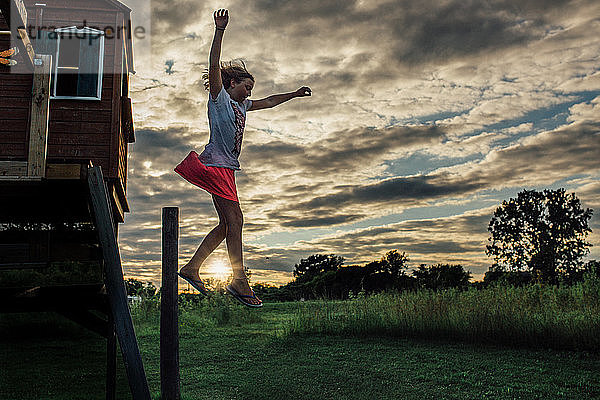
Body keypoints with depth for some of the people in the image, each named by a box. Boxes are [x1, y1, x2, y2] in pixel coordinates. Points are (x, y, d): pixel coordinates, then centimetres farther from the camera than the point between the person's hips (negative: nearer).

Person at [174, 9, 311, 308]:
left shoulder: (241, 106, 24)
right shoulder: (219, 97, 2)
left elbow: (268, 102, 36)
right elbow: (214, 65, -11)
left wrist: (294, 94, 37)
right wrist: (220, 31, -19)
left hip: (227, 169, 9)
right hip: (215, 164, -9)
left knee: (228, 224, 5)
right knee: (234, 219, -13)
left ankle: (192, 268, 11)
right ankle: (239, 281, -12)